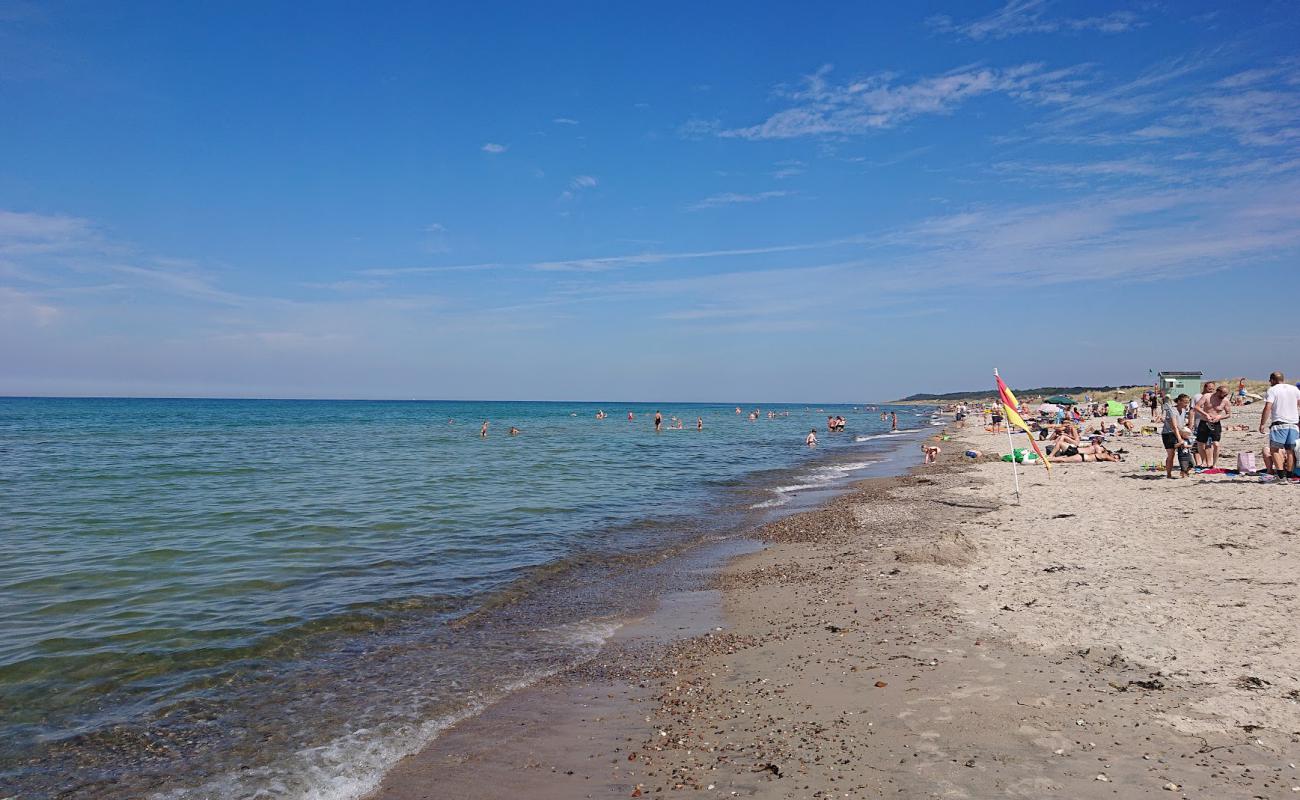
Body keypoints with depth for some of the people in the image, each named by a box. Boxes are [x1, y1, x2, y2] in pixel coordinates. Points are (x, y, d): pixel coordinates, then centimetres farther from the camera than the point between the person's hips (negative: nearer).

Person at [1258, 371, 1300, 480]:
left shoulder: (1272, 390, -2)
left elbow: (1268, 408, -11)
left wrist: (1262, 424, -9)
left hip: (1279, 423, -5)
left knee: (1274, 449, -4)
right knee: (1291, 450, 9)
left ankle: (1281, 475, -16)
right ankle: (1289, 476, 9)